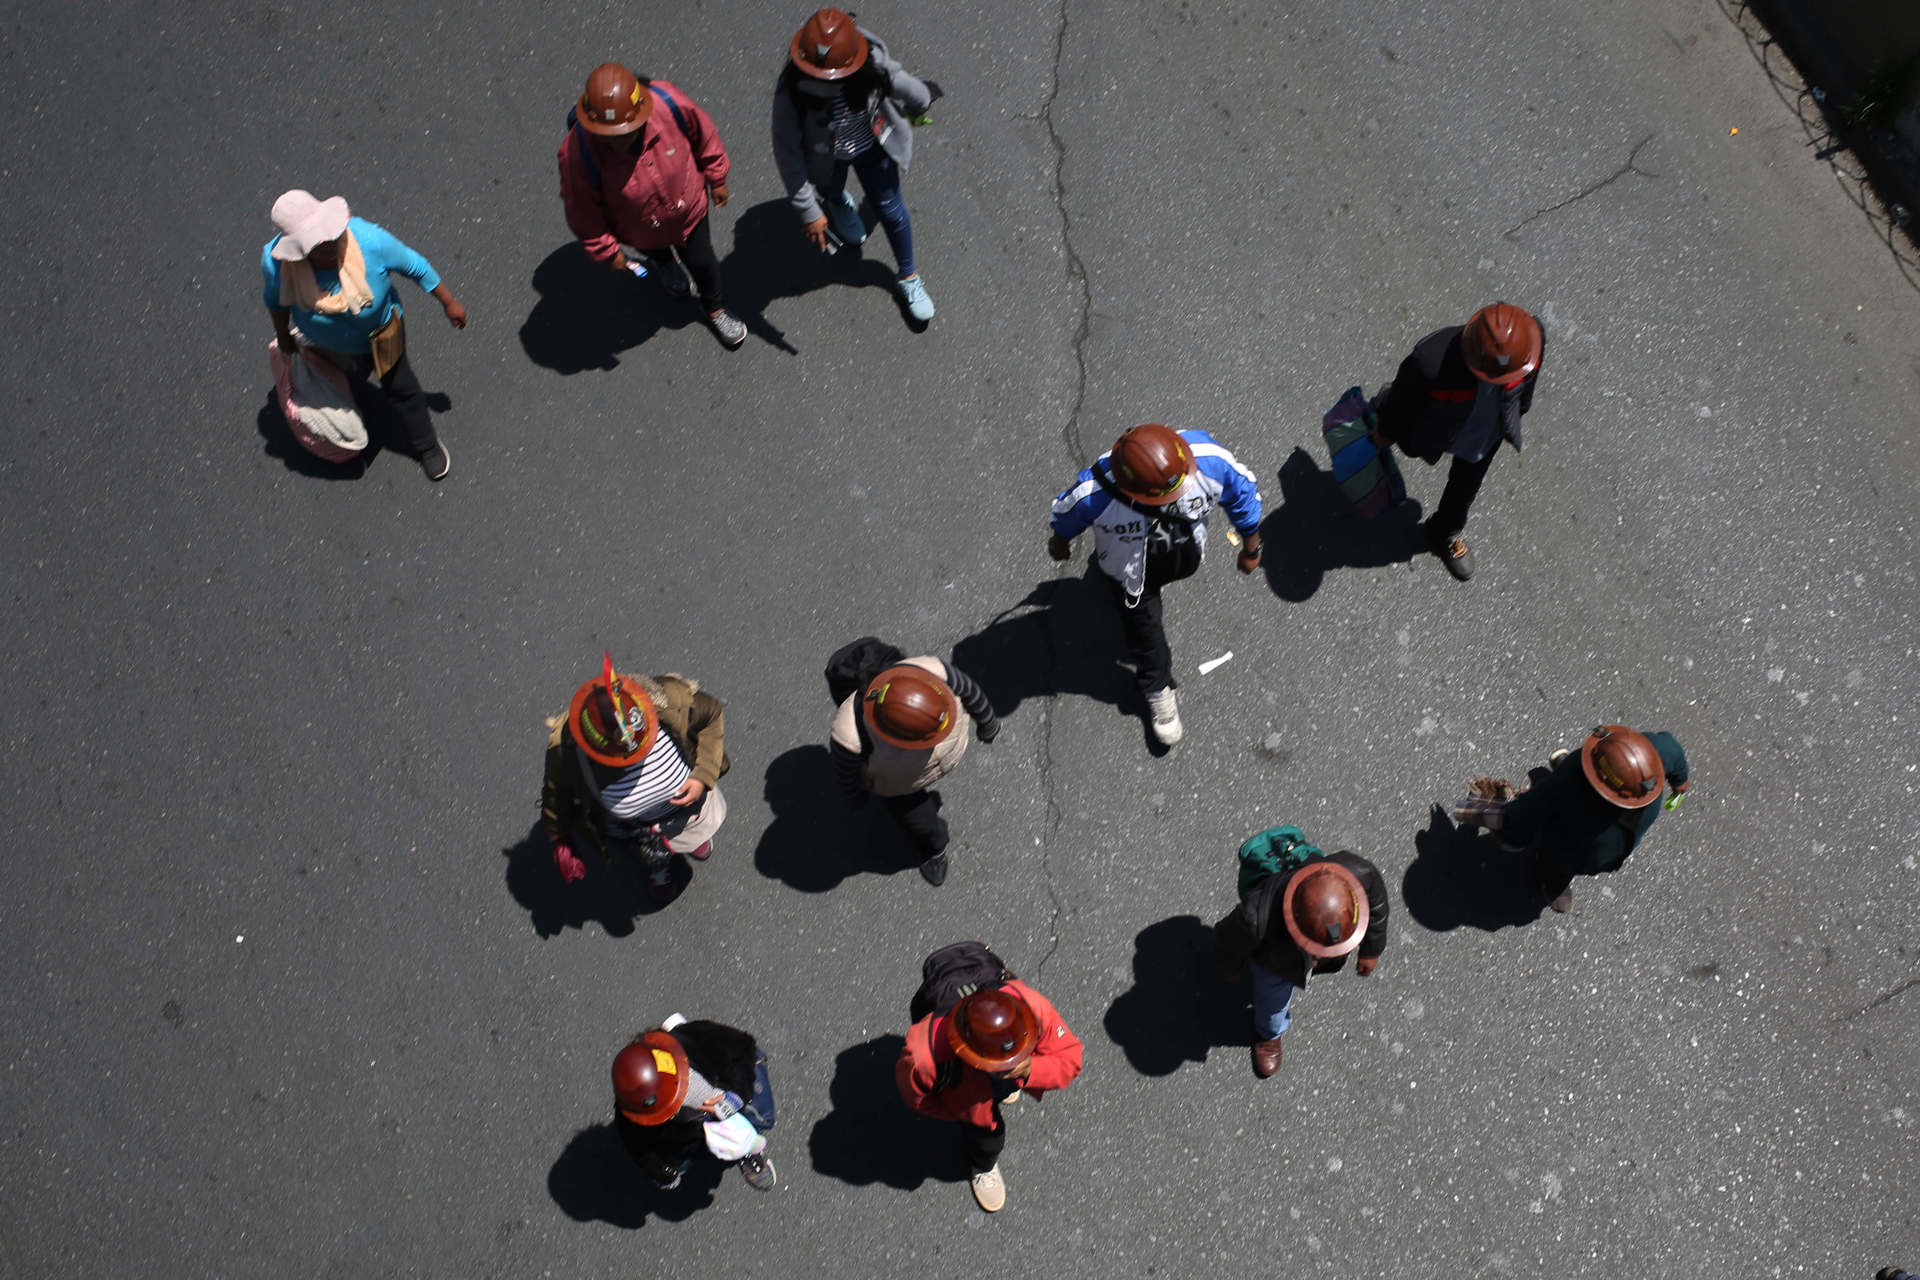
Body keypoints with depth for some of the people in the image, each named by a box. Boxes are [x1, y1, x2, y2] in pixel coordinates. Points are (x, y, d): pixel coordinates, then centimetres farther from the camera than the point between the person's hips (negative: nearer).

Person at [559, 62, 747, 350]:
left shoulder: (671, 105, -38)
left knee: (702, 261, 25)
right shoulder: (577, 155, -41)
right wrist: (605, 251, -9)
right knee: (659, 257, 34)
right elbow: (582, 212, -22)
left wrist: (716, 178, 1)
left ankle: (715, 307, 59)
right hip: (641, 233, 0)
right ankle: (661, 263, 73)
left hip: (689, 209, 0)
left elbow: (704, 136, -14)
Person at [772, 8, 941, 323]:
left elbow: (903, 85, -12)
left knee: (890, 209, 15)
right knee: (831, 196, 31)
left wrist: (923, 100, 11)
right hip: (827, 160, 0)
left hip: (873, 146, 0)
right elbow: (787, 153, -32)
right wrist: (808, 211, -28)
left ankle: (909, 277, 43)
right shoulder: (791, 90, -41)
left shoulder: (873, 66, -37)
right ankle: (838, 202, 73)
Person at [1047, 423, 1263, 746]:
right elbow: (1066, 513, -18)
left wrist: (1250, 549, -1)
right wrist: (1060, 542, 6)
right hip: (1131, 569, -2)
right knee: (1144, 628, 16)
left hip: (1186, 554, 2)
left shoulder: (1209, 459, -40)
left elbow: (1242, 491, -16)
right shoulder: (1095, 496, -44)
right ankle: (1158, 691, 47)